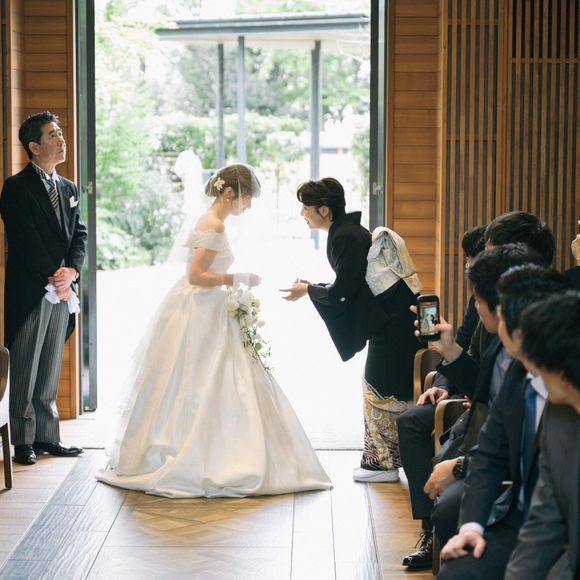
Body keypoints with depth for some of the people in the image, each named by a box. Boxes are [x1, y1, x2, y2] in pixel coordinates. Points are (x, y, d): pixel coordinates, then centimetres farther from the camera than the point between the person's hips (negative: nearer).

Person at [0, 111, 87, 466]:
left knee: (51, 370, 10)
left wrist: (71, 270, -8)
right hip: (29, 291, -6)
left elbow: (79, 235, 10)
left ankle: (47, 436, 16)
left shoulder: (69, 189, 15)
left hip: (62, 290, 6)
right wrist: (53, 278, -14)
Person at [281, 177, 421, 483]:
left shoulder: (346, 237, -16)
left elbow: (342, 292, -15)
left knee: (381, 388, -2)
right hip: (390, 319, 10)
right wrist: (313, 288, 14)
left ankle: (384, 462, 5)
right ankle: (381, 458, 21)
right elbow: (351, 287, 17)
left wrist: (308, 290, 1)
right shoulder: (348, 231, 13)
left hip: (392, 322, -10)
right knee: (379, 386, 14)